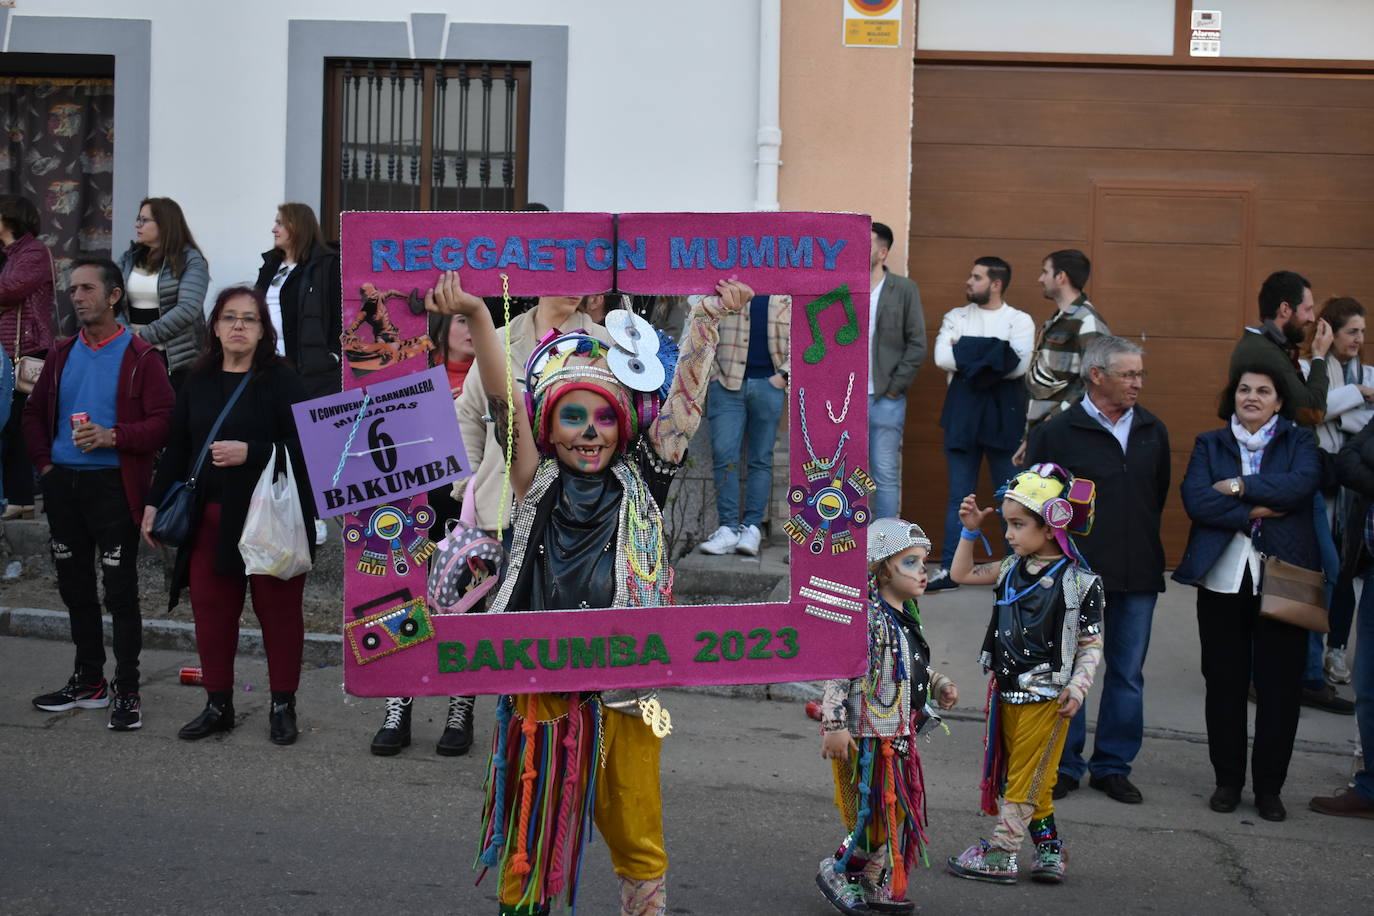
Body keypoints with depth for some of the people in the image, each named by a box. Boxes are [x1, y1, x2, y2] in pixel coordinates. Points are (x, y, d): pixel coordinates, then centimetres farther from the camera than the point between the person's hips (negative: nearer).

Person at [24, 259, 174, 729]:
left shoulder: (140, 357, -6)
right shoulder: (63, 354, 11)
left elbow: (162, 421, -12)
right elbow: (35, 412, 19)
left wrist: (111, 437, -23)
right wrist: (44, 462, 7)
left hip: (113, 485, -6)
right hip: (63, 484, 6)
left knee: (120, 591, -4)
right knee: (75, 586, 13)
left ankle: (127, 692, 3)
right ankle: (88, 682, 26)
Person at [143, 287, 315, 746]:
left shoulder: (280, 378, -5)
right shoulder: (197, 381, 12)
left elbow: (303, 446, -11)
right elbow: (177, 447, 16)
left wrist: (250, 453, -21)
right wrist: (156, 502, 12)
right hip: (210, 517, 5)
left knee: (278, 609, 3)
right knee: (210, 608, 6)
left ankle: (283, 706, 14)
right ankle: (218, 704, 19)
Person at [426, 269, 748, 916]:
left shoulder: (638, 486, 2)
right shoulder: (539, 485, -1)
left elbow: (683, 399, -5)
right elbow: (504, 401, -14)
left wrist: (709, 316, -16)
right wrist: (475, 316, -27)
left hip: (624, 693, 1)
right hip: (542, 689, -1)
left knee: (638, 839, 14)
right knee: (530, 842, 12)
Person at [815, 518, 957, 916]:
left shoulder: (907, 616, 12)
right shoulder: (865, 617, -18)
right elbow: (840, 671, -22)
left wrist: (940, 685, 8)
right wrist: (834, 726, -25)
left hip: (900, 734, 10)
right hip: (869, 734, -10)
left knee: (902, 811, 14)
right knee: (877, 815, -3)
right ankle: (838, 873, 16)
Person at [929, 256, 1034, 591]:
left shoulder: (1020, 321, 2)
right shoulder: (956, 317, 8)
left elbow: (1019, 365, -15)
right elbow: (942, 358, -8)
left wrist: (967, 352, -12)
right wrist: (992, 356, -10)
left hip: (1004, 415, -2)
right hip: (962, 414, 2)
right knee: (959, 496, 6)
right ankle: (949, 569, 11)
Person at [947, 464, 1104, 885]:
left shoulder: (1079, 582, -12)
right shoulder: (1013, 569, 5)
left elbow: (1091, 645, -8)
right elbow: (962, 574, 13)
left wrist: (1077, 687, -18)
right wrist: (970, 531, 3)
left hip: (1046, 697, -7)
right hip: (1008, 692, 7)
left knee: (1025, 778, 2)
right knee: (1031, 780, 14)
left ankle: (1000, 855, 8)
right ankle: (1049, 847, 25)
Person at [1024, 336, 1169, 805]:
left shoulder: (1152, 431, 8)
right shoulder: (1056, 432, -6)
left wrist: (1143, 544, 14)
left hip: (1138, 573, 4)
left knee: (1128, 674, 10)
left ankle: (1113, 766, 21)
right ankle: (1064, 765, 16)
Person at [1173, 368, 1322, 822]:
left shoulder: (1299, 441, 7)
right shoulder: (1209, 444, 9)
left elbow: (1301, 484, -15)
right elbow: (1195, 499, -8)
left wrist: (1240, 486, -14)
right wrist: (1256, 511, -15)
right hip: (1223, 579, 1)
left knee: (1279, 686, 2)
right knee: (1224, 682, 6)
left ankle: (1269, 786, 13)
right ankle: (1228, 780, 18)